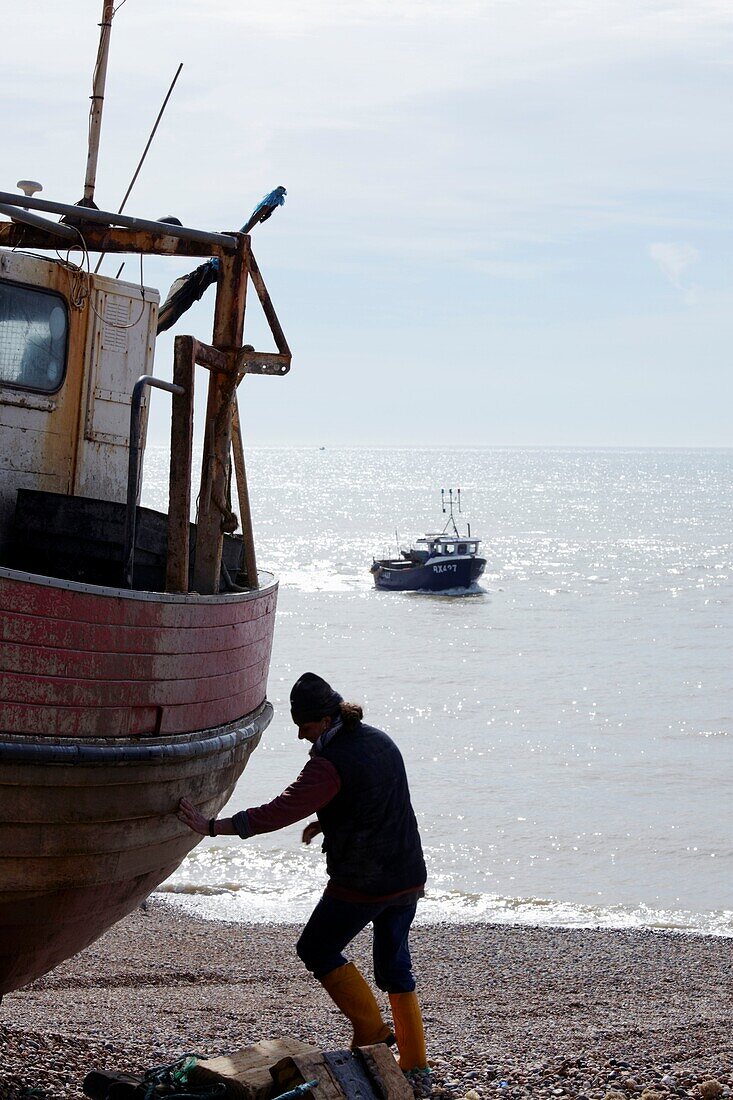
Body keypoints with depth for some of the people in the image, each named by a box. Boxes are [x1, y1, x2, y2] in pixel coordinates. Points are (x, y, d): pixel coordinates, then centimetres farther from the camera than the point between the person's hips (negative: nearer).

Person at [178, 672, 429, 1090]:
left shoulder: (331, 763, -18)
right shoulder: (380, 740, 8)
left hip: (361, 885, -8)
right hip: (409, 879, 8)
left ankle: (371, 1029, 10)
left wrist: (212, 827, -21)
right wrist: (326, 821, 22)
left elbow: (280, 811, -24)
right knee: (394, 963, 18)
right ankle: (416, 1068, 19)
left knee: (317, 948, 13)